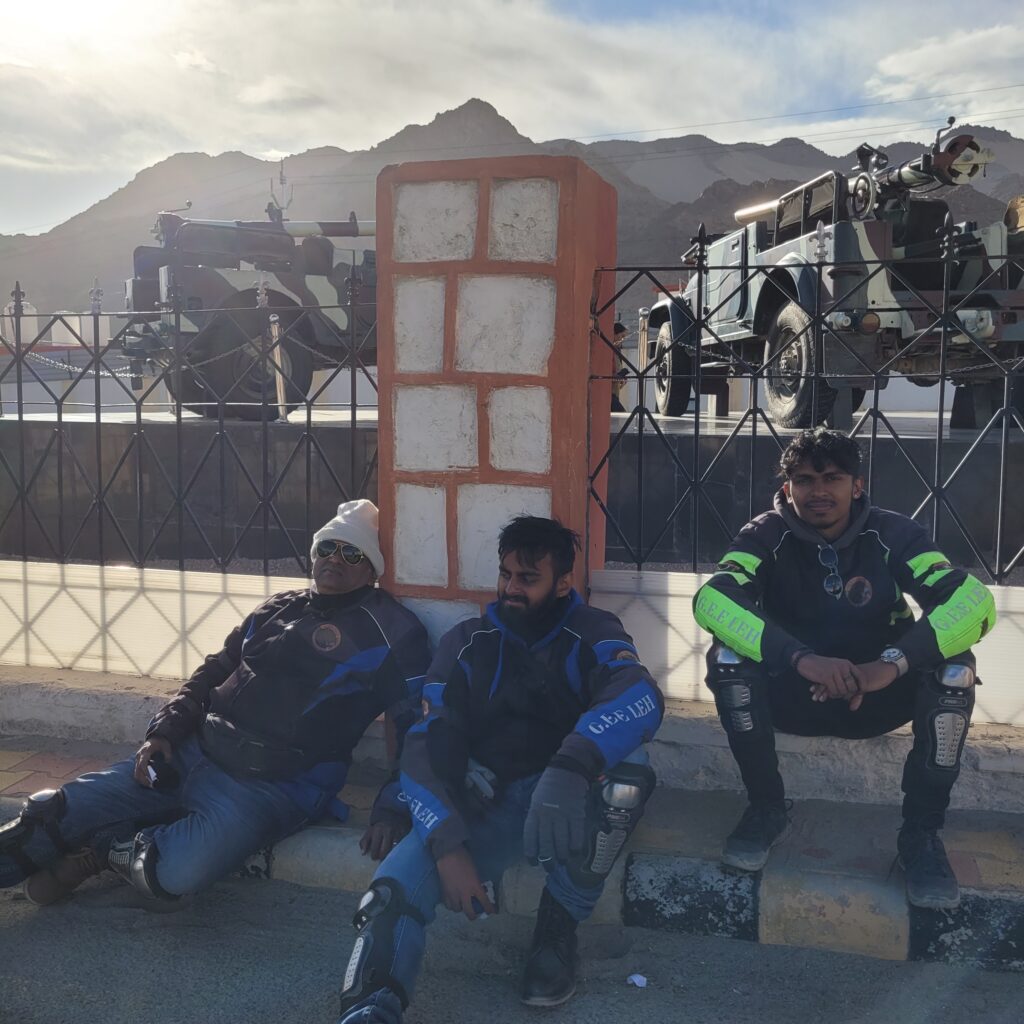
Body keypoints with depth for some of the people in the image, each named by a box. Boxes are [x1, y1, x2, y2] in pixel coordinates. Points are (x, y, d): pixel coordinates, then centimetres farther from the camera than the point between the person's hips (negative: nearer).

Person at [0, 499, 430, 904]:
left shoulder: (390, 634, -3)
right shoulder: (278, 609, 16)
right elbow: (212, 673, 20)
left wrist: (391, 810, -19)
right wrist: (164, 731, 5)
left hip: (272, 785, -5)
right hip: (193, 754, 6)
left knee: (179, 871, -29)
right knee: (56, 812, -6)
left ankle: (115, 849, -1)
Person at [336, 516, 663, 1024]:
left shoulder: (592, 633, -3)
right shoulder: (467, 643, 3)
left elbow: (640, 696, -27)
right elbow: (425, 750, -6)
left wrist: (569, 769, -49)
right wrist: (448, 846, -25)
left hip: (571, 800, 0)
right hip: (483, 804, 0)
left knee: (626, 773, -34)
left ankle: (558, 926, -11)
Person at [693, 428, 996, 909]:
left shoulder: (893, 535, -13)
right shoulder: (766, 536, -15)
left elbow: (974, 600, -28)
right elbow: (710, 599, -33)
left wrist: (893, 662, -44)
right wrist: (802, 658, -47)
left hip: (876, 696, 1)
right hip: (793, 694, 0)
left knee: (954, 667, -27)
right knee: (728, 655, -28)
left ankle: (921, 833, -12)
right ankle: (766, 807, -8)